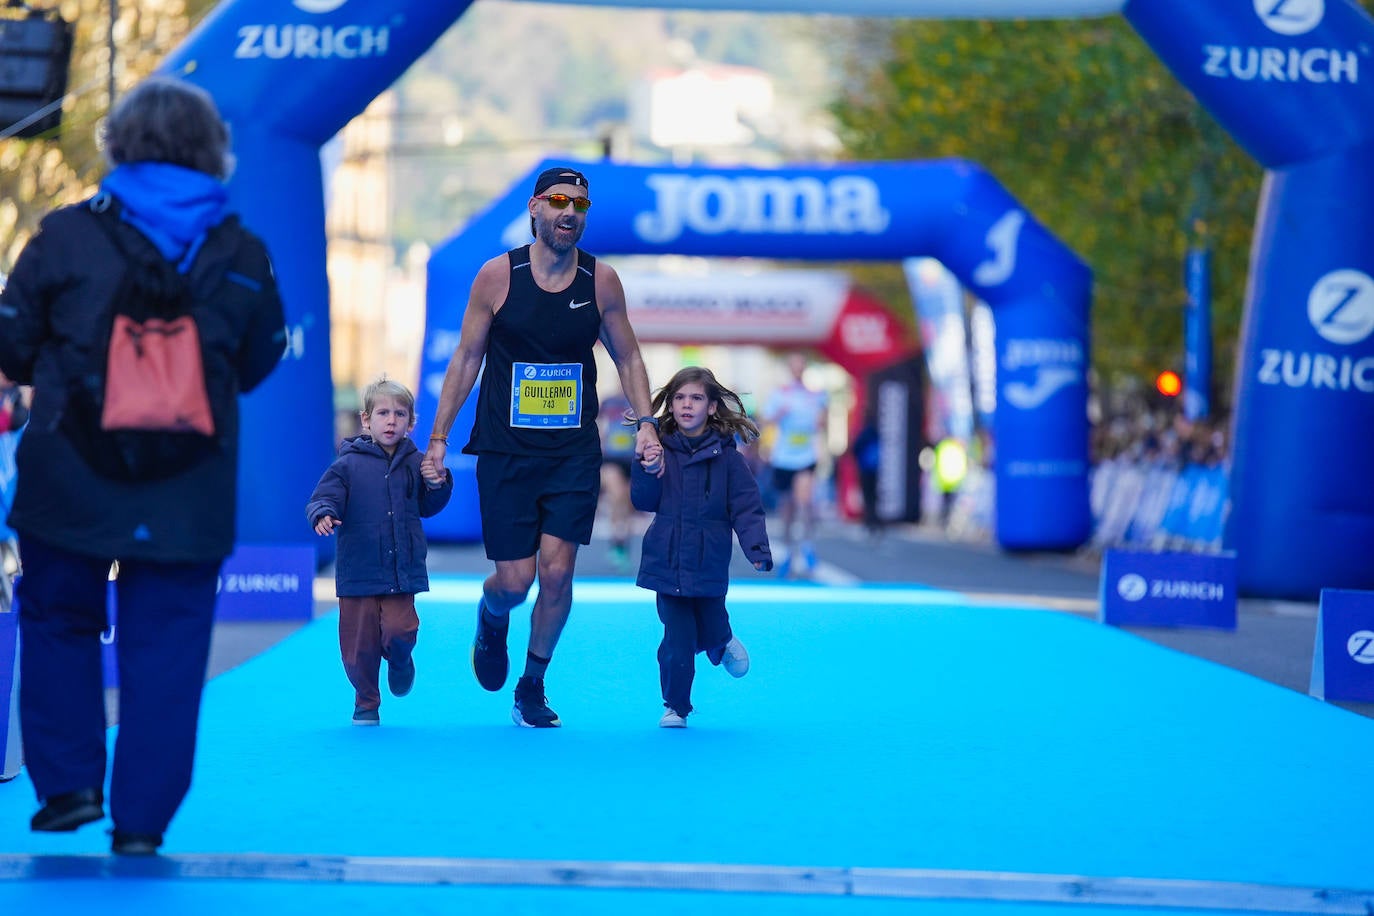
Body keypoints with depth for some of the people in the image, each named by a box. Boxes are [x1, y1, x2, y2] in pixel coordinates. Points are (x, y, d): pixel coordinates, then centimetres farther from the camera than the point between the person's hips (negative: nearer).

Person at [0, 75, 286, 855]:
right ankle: (142, 816, 6)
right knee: (166, 644, 6)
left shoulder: (67, 235, -5)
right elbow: (259, 362, 11)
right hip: (189, 498, 1)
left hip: (69, 481, -1)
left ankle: (69, 781, 13)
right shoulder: (244, 255, 0)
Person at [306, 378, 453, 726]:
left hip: (402, 569, 1)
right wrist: (323, 515, -27)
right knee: (360, 643, 3)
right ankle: (366, 702, 27)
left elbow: (427, 508, 15)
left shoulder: (416, 463, 5)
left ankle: (400, 659, 19)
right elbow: (323, 498, -6)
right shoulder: (349, 464, -3)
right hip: (358, 569, -1)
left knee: (400, 628, -18)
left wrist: (437, 485, -4)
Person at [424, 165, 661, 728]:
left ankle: (531, 690, 14)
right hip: (504, 451, -1)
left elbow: (626, 356, 13)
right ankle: (491, 620, 37)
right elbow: (466, 359, 3)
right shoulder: (497, 275, -4)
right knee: (514, 580, -3)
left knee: (557, 572, -8)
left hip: (573, 451, 1)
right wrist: (438, 438, 1)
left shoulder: (601, 281, 1)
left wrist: (645, 423, 1)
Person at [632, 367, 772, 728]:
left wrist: (758, 550, -18)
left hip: (709, 563, 0)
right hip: (667, 561, 1)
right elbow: (643, 502, 2)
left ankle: (722, 643, 49)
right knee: (678, 638, -4)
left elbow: (746, 507, -6)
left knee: (710, 627, 11)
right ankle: (675, 706, 14)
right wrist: (648, 472, -18)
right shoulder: (661, 450, 1)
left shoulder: (726, 455, -4)